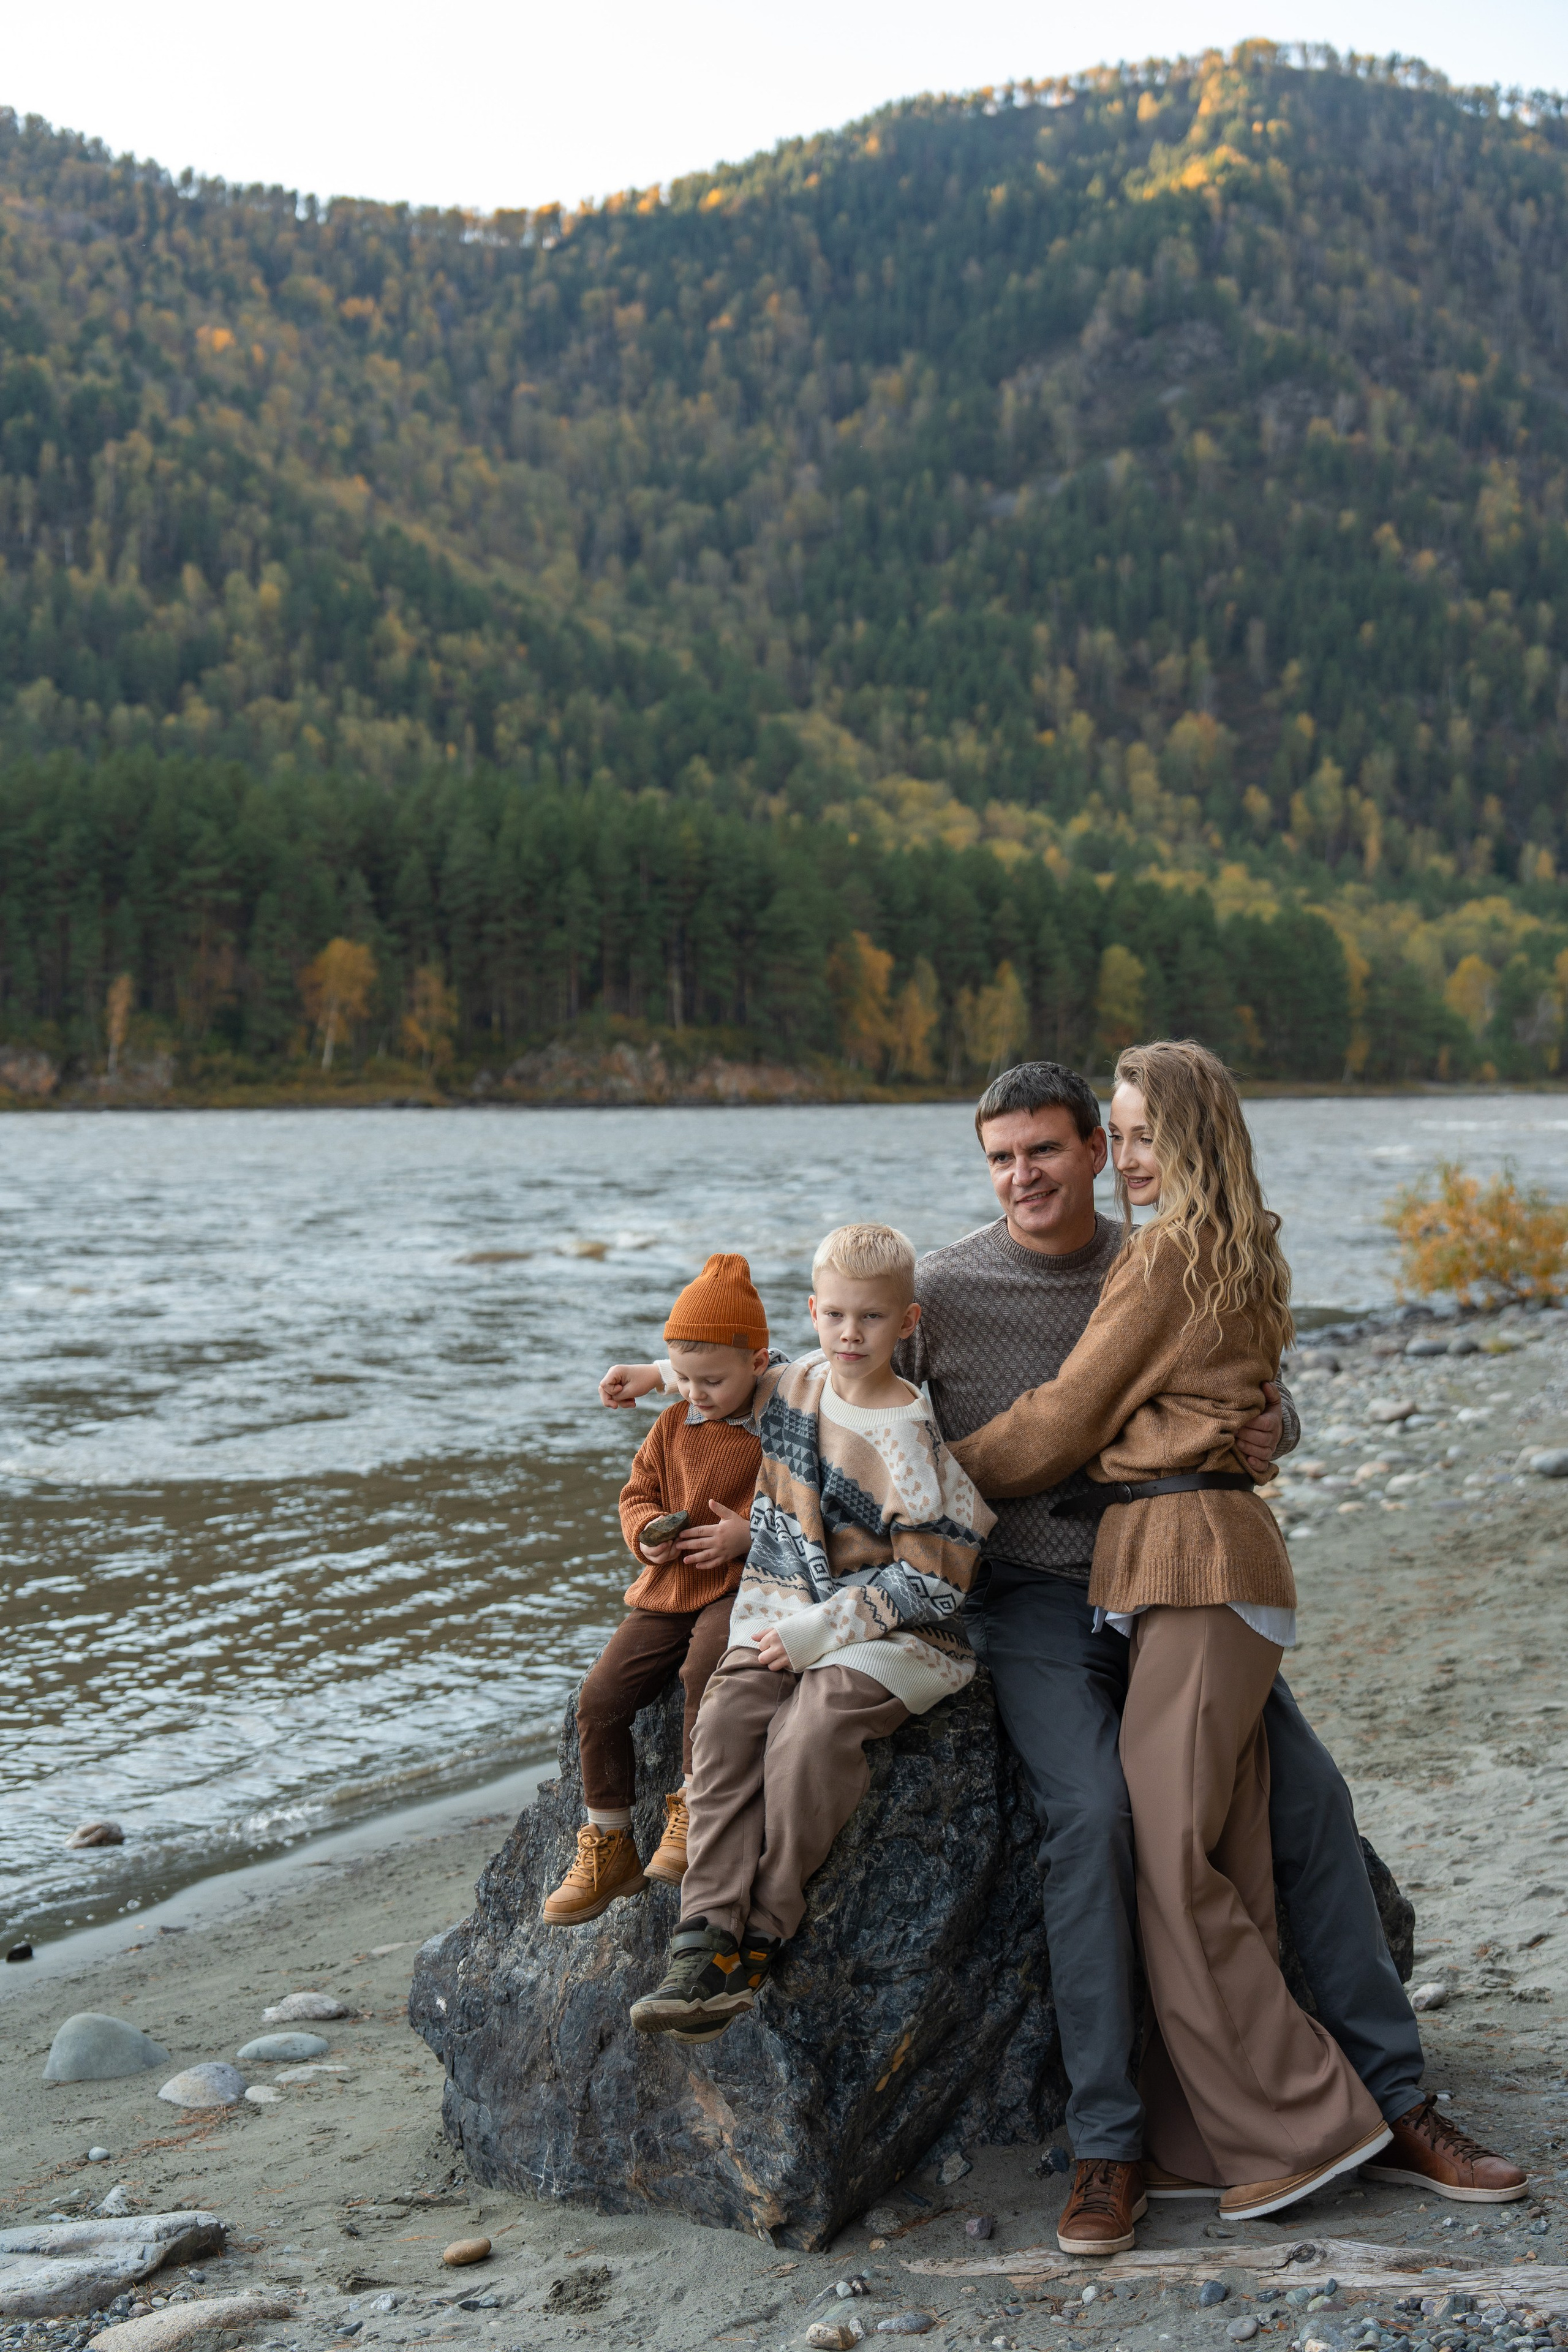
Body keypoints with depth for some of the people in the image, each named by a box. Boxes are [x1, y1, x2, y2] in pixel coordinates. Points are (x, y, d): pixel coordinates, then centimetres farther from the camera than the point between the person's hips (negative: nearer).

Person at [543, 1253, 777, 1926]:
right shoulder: (674, 1425, 10)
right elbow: (638, 1491, 18)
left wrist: (749, 1534, -20)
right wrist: (645, 1530, -5)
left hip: (740, 1587, -5)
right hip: (668, 1591, 6)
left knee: (705, 1667, -36)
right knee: (599, 1697, -9)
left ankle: (693, 1810, -17)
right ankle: (609, 1847, 5)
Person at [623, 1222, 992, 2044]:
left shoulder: (907, 1436, -13)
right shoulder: (796, 1384, 9)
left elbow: (929, 1581, -15)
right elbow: (734, 1378, 36)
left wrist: (820, 1632, -17)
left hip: (892, 1636, -6)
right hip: (785, 1616, 6)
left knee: (808, 1733, -30)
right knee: (725, 1720, -20)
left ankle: (761, 1939, -17)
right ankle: (706, 1943, -26)